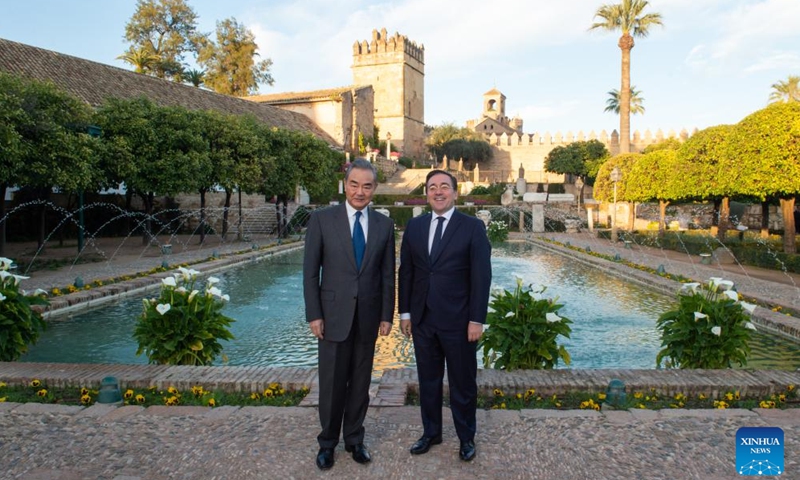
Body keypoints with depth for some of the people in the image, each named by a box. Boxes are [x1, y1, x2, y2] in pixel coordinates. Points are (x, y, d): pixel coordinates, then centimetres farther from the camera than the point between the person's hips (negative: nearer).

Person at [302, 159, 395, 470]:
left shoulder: (384, 225, 3)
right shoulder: (322, 219, -4)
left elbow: (388, 275, 5)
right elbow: (310, 271, -4)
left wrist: (387, 315, 2)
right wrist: (314, 315, -7)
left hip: (368, 316, 2)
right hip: (333, 315, -2)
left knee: (360, 381, 12)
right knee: (332, 382, 7)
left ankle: (354, 439, 31)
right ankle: (327, 442, 28)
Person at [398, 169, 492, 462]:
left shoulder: (473, 227, -6)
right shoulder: (414, 226, 5)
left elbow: (481, 276, -9)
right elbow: (406, 272, 8)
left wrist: (476, 319, -12)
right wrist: (405, 312, 6)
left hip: (458, 321, -3)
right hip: (422, 320, 4)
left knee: (463, 383, 11)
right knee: (428, 380, 16)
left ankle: (466, 437, 31)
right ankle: (431, 433, 35)